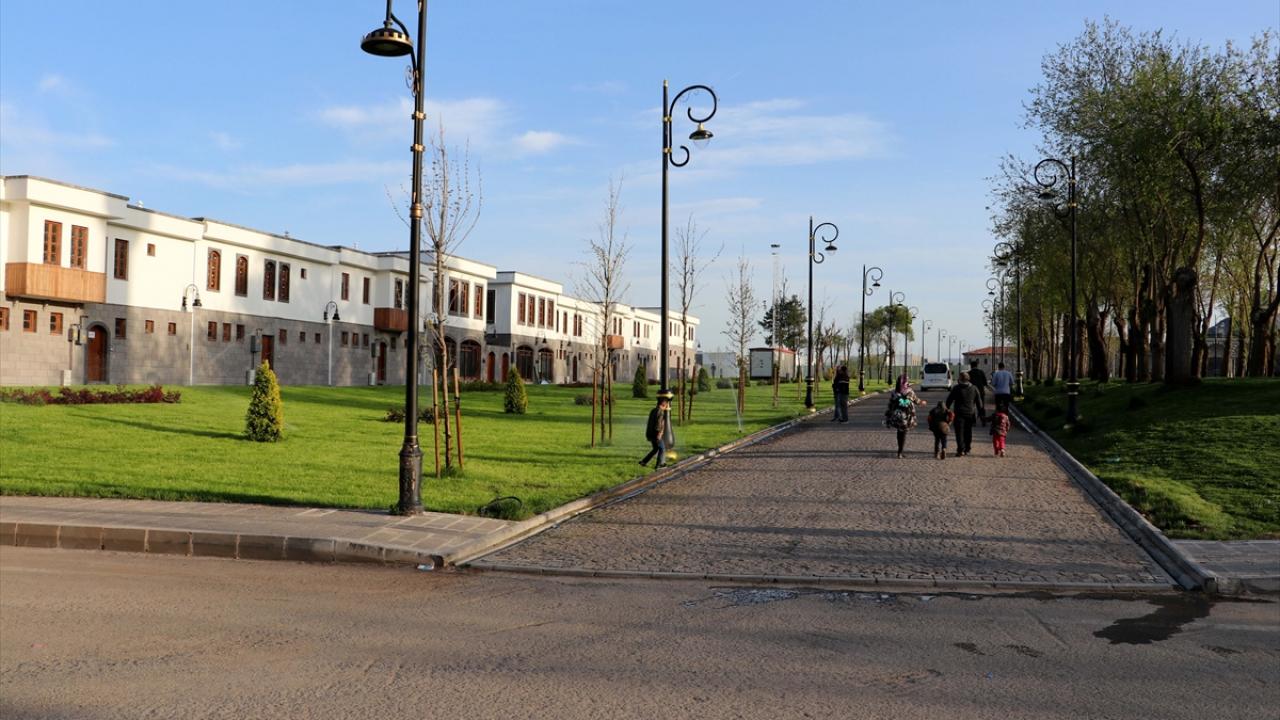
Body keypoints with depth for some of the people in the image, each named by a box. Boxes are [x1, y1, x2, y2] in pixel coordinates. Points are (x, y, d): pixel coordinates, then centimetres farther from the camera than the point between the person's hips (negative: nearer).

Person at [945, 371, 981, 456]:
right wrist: (978, 413, 17)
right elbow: (979, 402, 8)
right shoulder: (974, 389, 4)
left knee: (959, 432, -3)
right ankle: (967, 449, 20)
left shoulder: (956, 388, -7)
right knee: (968, 432, 15)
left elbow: (949, 400, -3)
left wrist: (947, 409, 8)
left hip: (959, 413, -4)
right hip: (970, 414, 4)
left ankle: (961, 450, -13)